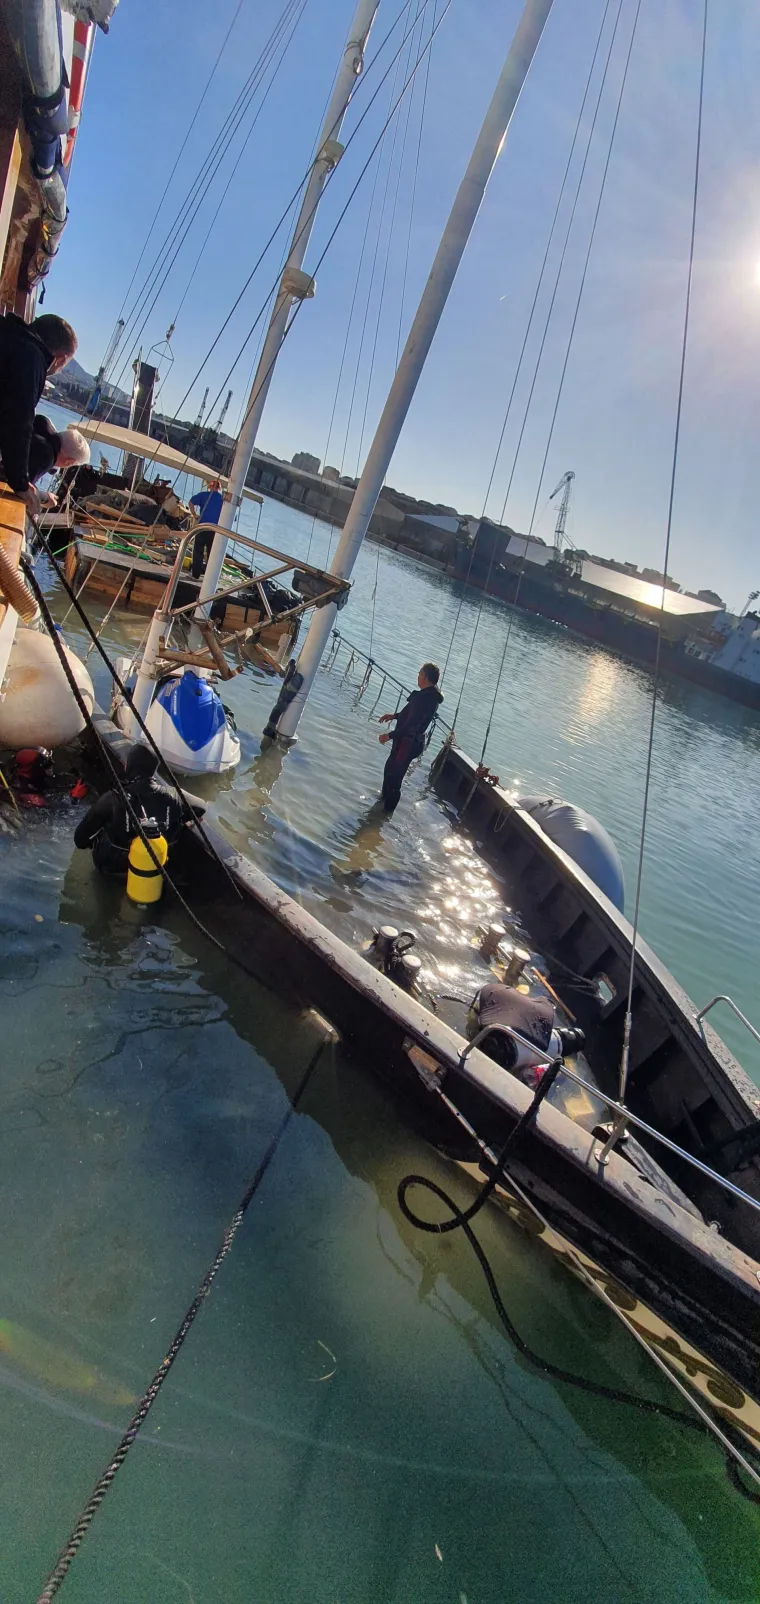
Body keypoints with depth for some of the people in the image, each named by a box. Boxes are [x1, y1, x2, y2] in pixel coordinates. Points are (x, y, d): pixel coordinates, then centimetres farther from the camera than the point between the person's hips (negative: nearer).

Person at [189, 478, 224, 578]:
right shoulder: (223, 499, 9)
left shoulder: (204, 494, 3)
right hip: (216, 530, 2)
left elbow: (191, 502, -6)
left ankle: (196, 574, 4)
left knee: (198, 551, 7)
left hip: (203, 527, -2)